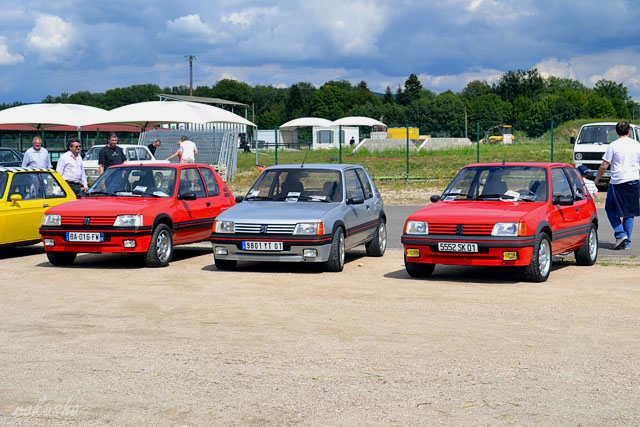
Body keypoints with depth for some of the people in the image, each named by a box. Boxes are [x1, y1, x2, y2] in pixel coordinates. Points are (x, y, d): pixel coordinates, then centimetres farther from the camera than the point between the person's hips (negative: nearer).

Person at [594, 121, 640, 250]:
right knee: (629, 213, 10)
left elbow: (604, 165, -5)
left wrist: (597, 179, 7)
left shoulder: (613, 146, -6)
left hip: (617, 182, -4)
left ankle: (620, 234, -5)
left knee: (610, 209, 11)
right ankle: (627, 242, 9)